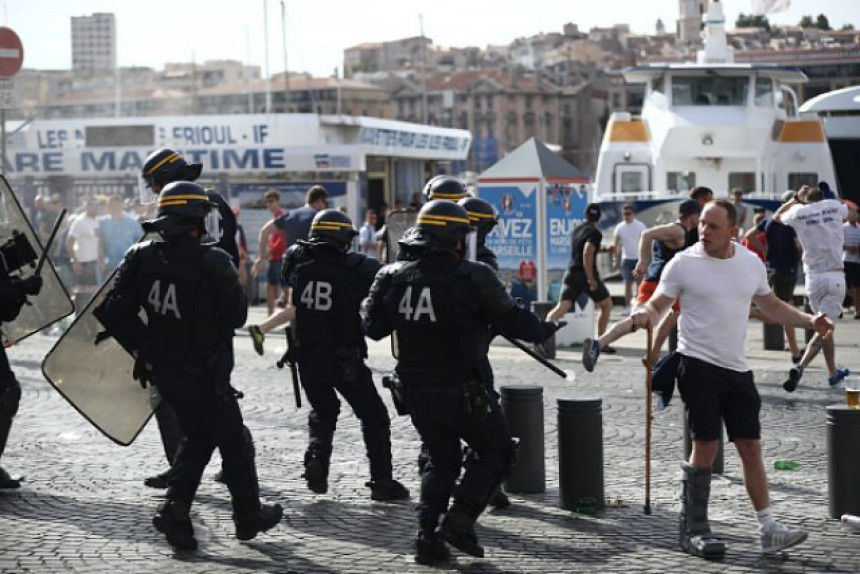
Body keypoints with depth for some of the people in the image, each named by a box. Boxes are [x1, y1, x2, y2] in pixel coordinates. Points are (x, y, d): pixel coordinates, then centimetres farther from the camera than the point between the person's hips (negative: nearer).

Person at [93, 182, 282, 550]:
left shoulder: (141, 257, -4)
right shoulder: (213, 262, -19)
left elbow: (116, 311, -6)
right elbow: (236, 315, -11)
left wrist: (144, 347, 4)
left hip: (162, 368, 6)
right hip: (204, 372, -6)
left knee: (198, 437, 23)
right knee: (233, 440, 12)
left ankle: (176, 509, 8)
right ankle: (249, 516, 24)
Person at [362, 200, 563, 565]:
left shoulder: (394, 277, -2)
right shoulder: (473, 278, -16)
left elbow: (374, 328, 7)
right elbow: (511, 321, -10)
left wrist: (369, 304, 27)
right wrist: (545, 329, 8)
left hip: (416, 390, 6)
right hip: (461, 390, -5)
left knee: (443, 459, 22)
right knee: (496, 452, 14)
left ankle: (427, 535, 12)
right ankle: (460, 520, 0)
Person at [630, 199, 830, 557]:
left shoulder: (751, 263, 7)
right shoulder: (684, 263, -7)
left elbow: (771, 306, 19)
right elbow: (658, 305, -6)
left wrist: (810, 322, 10)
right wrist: (645, 315, -29)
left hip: (736, 367, 5)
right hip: (698, 364, -5)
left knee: (751, 447, 5)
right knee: (705, 446, -6)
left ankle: (767, 529, 10)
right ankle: (693, 530, 6)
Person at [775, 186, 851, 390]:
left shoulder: (799, 211, 3)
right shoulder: (834, 205, 5)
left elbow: (777, 216, 24)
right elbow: (848, 211, 30)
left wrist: (796, 198, 27)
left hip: (813, 276, 2)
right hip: (835, 275, -2)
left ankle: (833, 373, 25)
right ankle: (799, 368, -24)